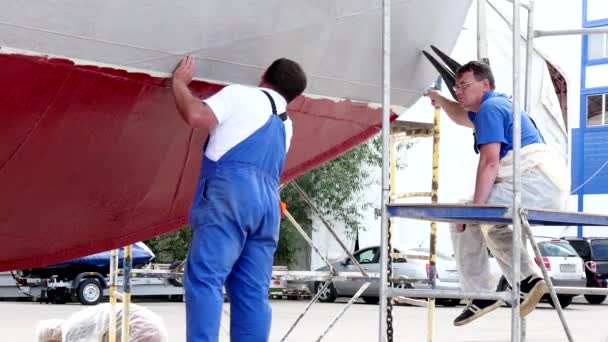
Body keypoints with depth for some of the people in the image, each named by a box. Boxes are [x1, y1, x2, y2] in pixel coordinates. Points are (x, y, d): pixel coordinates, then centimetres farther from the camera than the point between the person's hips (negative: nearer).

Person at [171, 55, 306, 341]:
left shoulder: (240, 94, 10)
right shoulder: (286, 124, 30)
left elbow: (197, 117, -4)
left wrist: (179, 83, 13)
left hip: (229, 192, -7)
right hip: (268, 202, 7)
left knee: (204, 278, -14)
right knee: (253, 292, 3)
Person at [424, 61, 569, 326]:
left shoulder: (490, 108, -3)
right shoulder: (500, 104, 28)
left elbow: (489, 162, -14)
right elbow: (463, 118, 50)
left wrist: (475, 207, -14)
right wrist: (441, 100, 35)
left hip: (536, 179, -10)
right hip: (556, 186, 10)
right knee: (490, 222, 28)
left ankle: (480, 294, -6)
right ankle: (527, 279, 14)